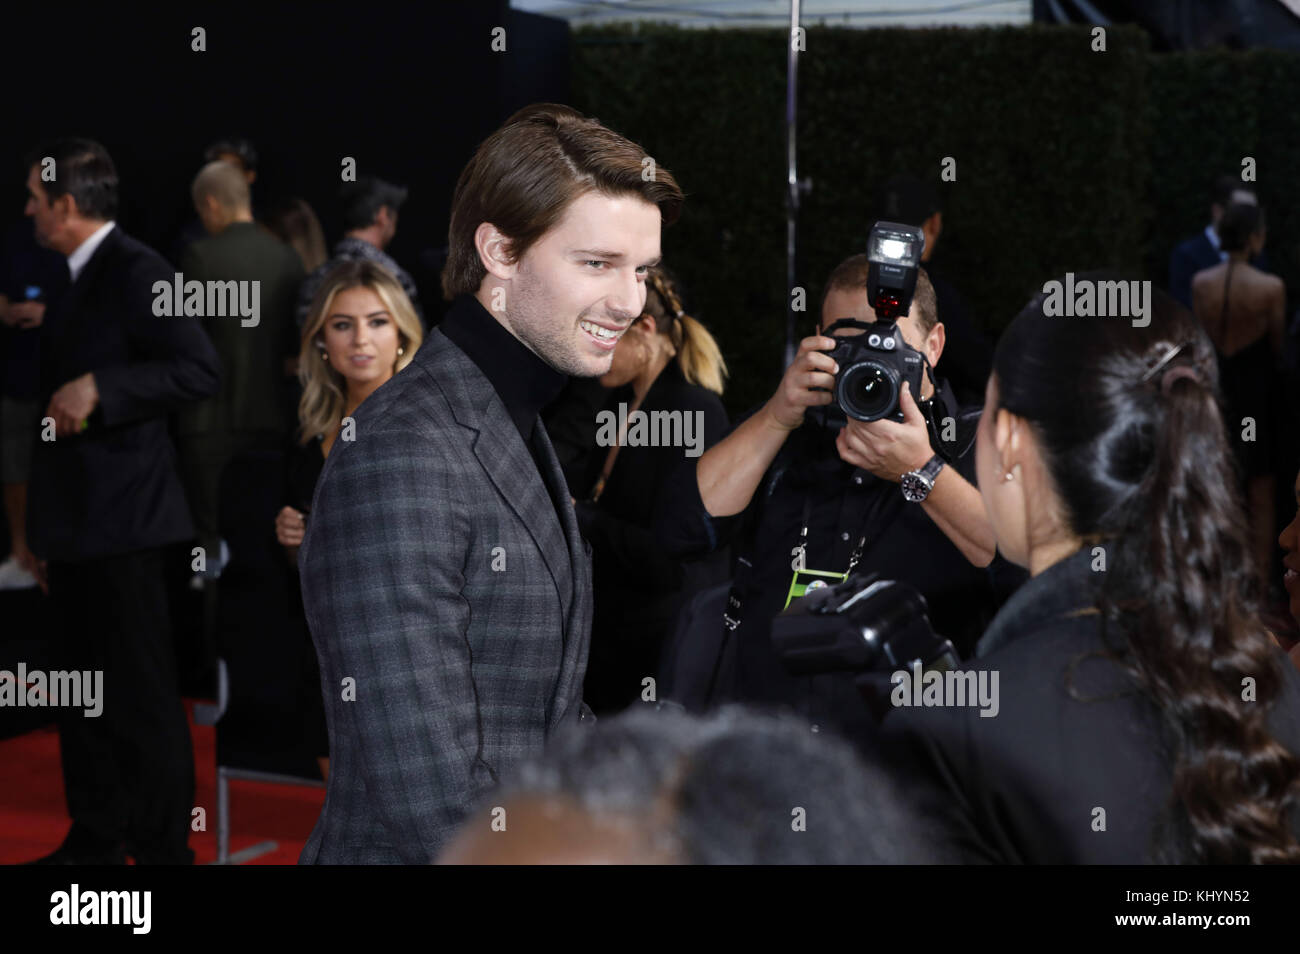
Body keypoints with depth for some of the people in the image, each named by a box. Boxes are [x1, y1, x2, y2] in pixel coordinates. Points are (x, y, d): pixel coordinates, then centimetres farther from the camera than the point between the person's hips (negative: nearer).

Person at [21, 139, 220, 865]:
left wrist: (97, 389, -25)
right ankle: (96, 838, 24)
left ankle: (164, 848, 2)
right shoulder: (79, 280, 15)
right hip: (76, 520, 10)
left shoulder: (137, 272, -13)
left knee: (143, 694, -4)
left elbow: (200, 370, -21)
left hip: (122, 518, -10)